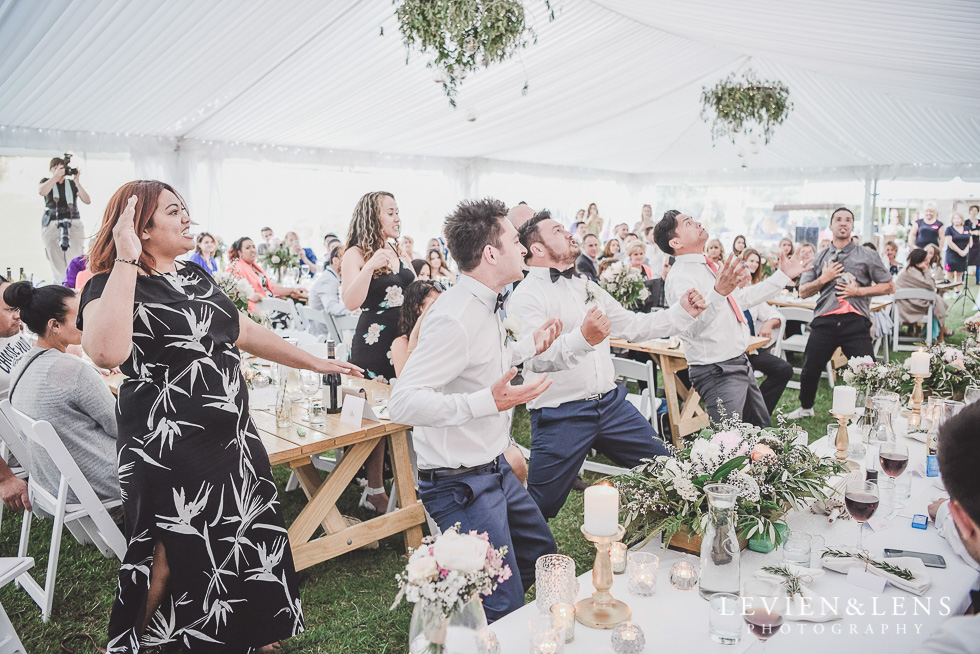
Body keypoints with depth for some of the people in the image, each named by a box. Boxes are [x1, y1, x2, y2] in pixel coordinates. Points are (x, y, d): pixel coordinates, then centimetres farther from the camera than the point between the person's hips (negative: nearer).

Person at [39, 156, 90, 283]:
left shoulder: (72, 183, 13)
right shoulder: (46, 181, 13)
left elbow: (87, 200, 0)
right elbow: (41, 191, -12)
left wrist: (77, 182, -9)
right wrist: (56, 176, -12)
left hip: (74, 226, 0)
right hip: (51, 226, 0)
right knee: (56, 265, -5)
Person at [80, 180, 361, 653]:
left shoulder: (194, 276, 11)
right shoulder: (111, 286, -14)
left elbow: (244, 332, 18)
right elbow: (108, 352, -36)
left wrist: (315, 363, 19)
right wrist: (126, 260, -29)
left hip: (233, 437, 8)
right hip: (170, 450, -7)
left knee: (248, 545, 17)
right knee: (174, 555, 9)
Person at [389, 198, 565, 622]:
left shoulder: (485, 307, 7)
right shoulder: (455, 318, -26)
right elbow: (403, 402, -32)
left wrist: (527, 347, 23)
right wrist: (488, 401, -38)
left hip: (494, 470, 10)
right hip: (461, 485, -10)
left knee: (541, 555, 26)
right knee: (504, 610, -4)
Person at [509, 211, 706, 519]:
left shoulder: (586, 288, 17)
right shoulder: (526, 296, -9)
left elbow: (632, 325, 21)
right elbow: (536, 358, -23)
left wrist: (682, 313, 13)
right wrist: (583, 338, -39)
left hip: (611, 402, 7)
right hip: (561, 414, -7)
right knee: (538, 508, -2)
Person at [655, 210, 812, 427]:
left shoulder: (707, 267, 11)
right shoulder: (680, 277, -19)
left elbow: (742, 298, 26)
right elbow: (692, 326, -35)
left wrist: (783, 275, 29)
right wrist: (718, 293, -49)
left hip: (741, 364, 10)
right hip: (717, 373, -10)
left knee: (762, 430, 19)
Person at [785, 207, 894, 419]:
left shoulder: (867, 256, 8)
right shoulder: (819, 258, 15)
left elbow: (889, 286, 7)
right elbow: (803, 291, 13)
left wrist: (859, 291, -6)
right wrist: (823, 279, -4)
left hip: (855, 322, -2)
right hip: (825, 320, 2)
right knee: (810, 370, 8)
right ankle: (805, 408, 31)